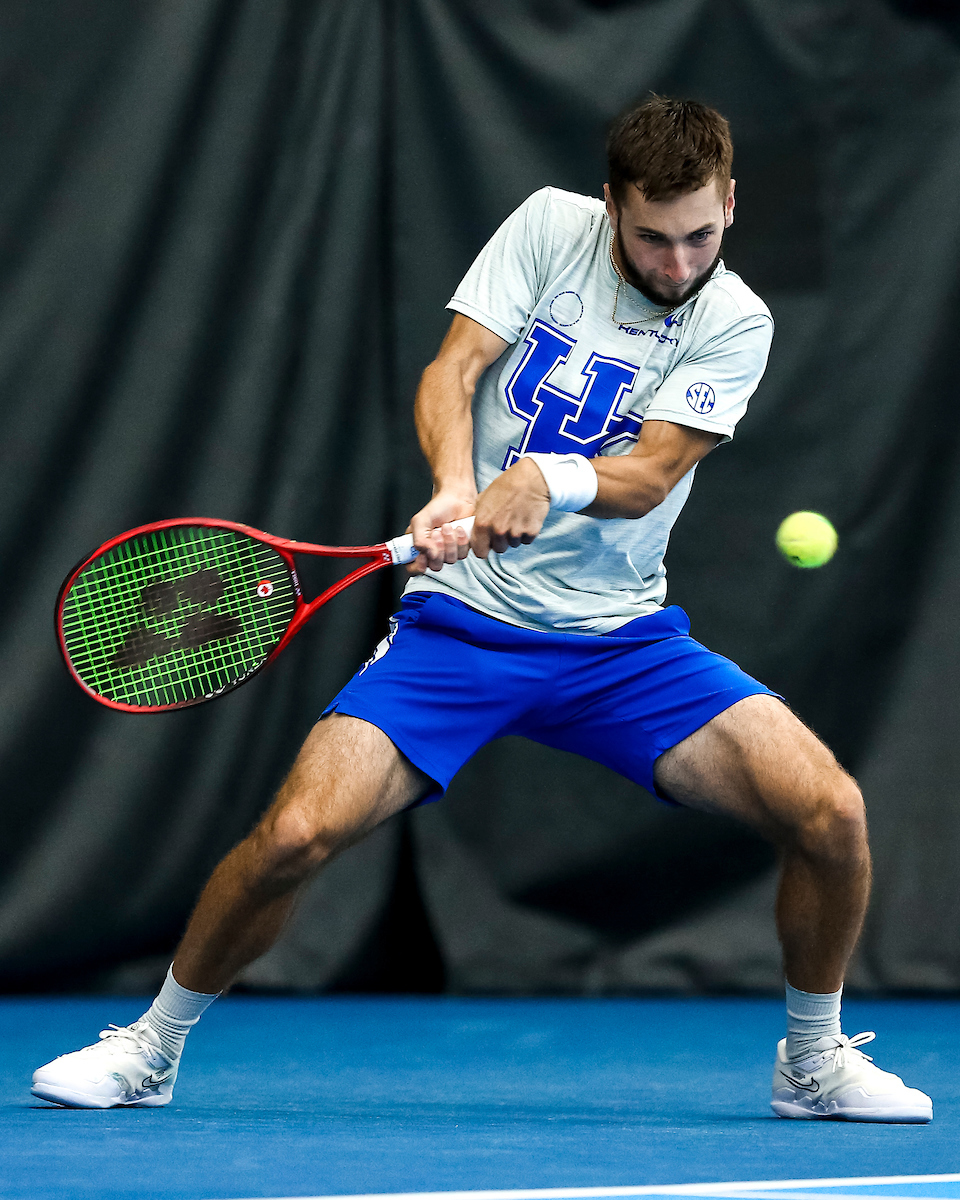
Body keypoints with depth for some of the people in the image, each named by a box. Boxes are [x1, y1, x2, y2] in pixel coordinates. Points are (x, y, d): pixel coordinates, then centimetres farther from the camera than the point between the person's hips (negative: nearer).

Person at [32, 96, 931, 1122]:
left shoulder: (735, 323, -2)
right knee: (296, 832, -18)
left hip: (622, 642, 1)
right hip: (461, 617, -1)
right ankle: (152, 1047, 8)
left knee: (830, 812, -15)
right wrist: (456, 488, -28)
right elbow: (449, 374, -8)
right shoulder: (549, 228, -1)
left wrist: (547, 478, -35)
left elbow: (650, 471, -14)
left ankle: (814, 1058, 11)